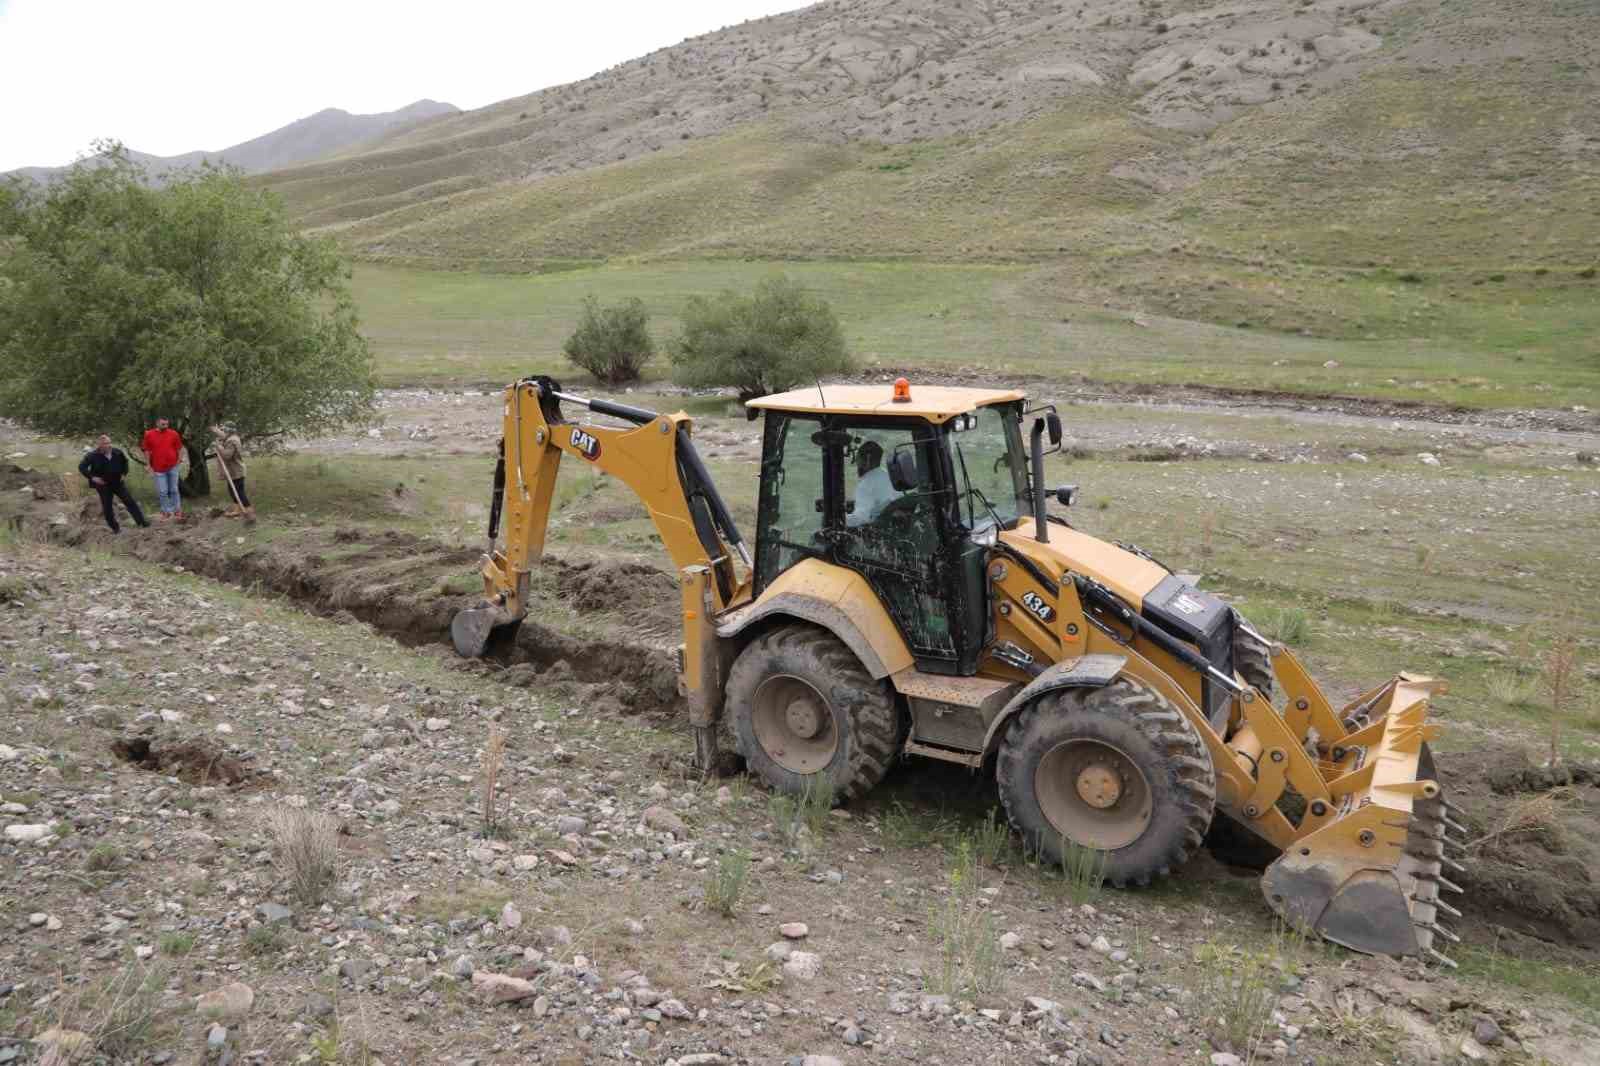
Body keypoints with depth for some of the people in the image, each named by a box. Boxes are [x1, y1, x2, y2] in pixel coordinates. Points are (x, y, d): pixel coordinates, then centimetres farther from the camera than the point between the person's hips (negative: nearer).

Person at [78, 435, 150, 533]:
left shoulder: (117, 452, -6)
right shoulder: (93, 455, -16)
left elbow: (125, 461, 15)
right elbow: (81, 467, -11)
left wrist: (124, 473, 6)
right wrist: (92, 477, -20)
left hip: (118, 483, 3)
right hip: (103, 486, -3)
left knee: (131, 502, 0)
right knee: (107, 508, 5)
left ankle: (141, 523, 6)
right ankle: (115, 528, 19)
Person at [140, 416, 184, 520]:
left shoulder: (173, 433, -3)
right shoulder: (149, 435, -3)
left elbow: (179, 448, 5)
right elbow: (146, 451, 3)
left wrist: (178, 461, -1)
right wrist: (149, 466, 0)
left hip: (173, 467, 0)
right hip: (159, 469, 0)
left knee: (174, 490, 9)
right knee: (162, 492, 3)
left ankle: (177, 510, 19)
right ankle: (166, 511, 14)